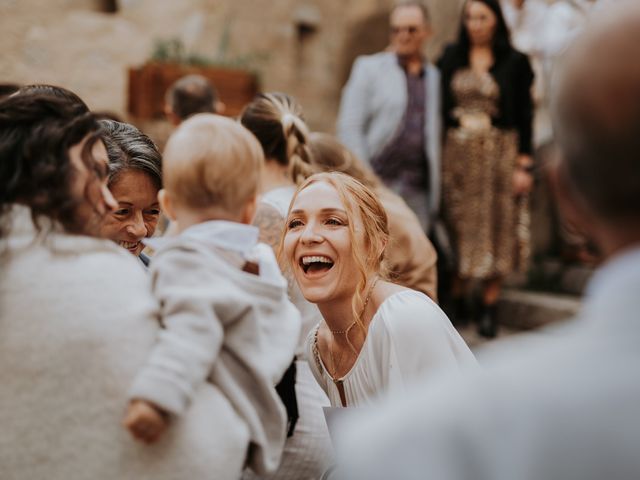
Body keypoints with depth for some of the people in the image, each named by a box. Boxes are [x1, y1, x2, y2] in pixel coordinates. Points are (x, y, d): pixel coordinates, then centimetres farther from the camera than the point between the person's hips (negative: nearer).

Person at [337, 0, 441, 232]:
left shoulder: (436, 77, 14)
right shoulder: (369, 68, 6)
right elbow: (349, 127, 0)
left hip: (418, 192, 3)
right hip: (377, 183, -2)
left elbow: (437, 134, 14)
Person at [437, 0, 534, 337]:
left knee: (496, 230, 2)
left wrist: (524, 165, -6)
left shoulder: (515, 62, 1)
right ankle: (456, 303, 13)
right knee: (459, 227, 3)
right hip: (457, 154, 2)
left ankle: (489, 308, 11)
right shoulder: (450, 59, 8)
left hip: (500, 154, -1)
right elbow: (440, 107, 10)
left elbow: (524, 117, -1)